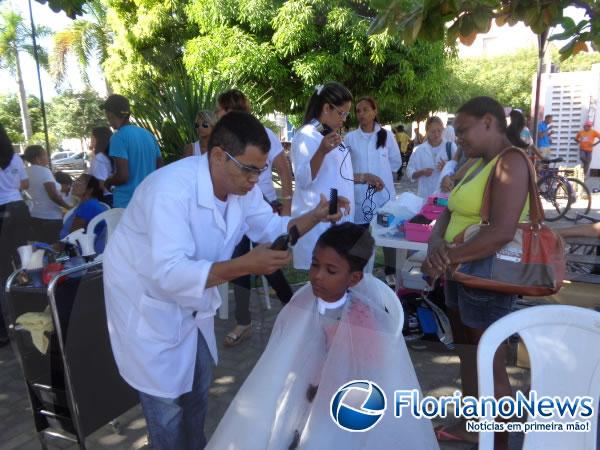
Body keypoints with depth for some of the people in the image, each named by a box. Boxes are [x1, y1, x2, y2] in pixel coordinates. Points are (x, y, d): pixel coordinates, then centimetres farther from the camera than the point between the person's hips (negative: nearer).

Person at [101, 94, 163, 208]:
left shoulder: (118, 137, -12)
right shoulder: (148, 134, 9)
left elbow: (123, 176, -18)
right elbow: (160, 168, 12)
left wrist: (107, 182, 1)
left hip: (126, 204, -7)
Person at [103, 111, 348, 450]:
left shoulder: (242, 186, -13)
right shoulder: (171, 189, -35)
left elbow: (271, 228, 1)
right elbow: (171, 273, -41)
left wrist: (315, 217, -16)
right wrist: (246, 265, -47)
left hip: (191, 300, 7)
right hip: (147, 302, -7)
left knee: (199, 385, 22)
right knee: (167, 401, 4)